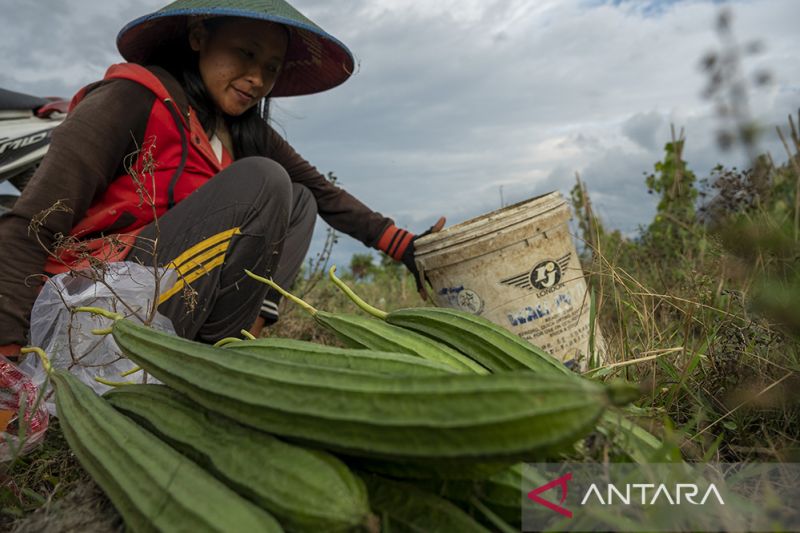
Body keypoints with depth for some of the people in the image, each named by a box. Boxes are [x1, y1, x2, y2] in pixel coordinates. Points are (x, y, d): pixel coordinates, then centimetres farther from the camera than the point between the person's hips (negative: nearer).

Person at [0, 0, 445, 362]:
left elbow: (322, 191, 10)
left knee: (298, 202, 1)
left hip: (183, 296, 8)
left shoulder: (245, 131, 10)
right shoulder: (133, 99, -12)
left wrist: (403, 245, 2)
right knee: (262, 183, -20)